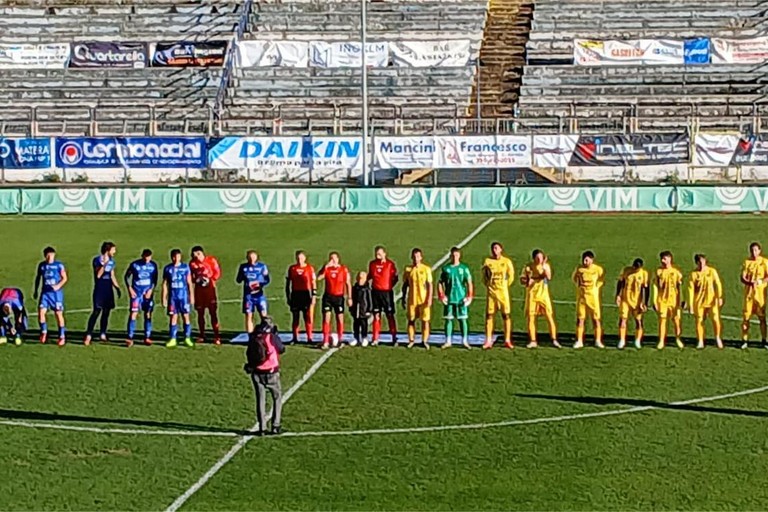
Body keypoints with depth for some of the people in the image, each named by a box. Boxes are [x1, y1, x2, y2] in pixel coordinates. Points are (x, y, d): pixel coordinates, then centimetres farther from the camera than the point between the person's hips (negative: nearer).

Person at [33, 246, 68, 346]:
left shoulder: (59, 265, -4)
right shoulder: (42, 265, 6)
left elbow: (65, 278, 0)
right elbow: (38, 278, 19)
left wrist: (58, 286, -16)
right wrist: (36, 291, 18)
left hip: (56, 293, -3)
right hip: (45, 292, 3)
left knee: (59, 314, -1)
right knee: (41, 312, -10)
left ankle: (62, 337, 8)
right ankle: (44, 332, 11)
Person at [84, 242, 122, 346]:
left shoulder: (111, 261, 11)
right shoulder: (97, 260, -9)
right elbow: (98, 275, -19)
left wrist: (117, 288, 15)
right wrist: (104, 264, -26)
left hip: (109, 290, 7)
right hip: (99, 290, -7)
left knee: (106, 312, 8)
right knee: (96, 311, -11)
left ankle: (102, 334, 18)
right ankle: (88, 335, -10)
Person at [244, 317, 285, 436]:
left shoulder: (253, 338, -1)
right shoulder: (272, 337, -11)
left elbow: (248, 354, 7)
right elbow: (281, 349, 4)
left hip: (257, 373, 3)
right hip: (271, 373, -3)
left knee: (260, 399, 10)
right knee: (277, 398, 12)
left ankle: (262, 427, 6)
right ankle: (275, 426, 6)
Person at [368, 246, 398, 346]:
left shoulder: (390, 264, -4)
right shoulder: (372, 263, 7)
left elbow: (395, 278, 1)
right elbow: (370, 276, 17)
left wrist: (390, 286, -10)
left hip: (387, 292, -3)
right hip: (375, 292, 3)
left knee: (390, 315, 0)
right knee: (376, 316, 6)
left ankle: (394, 339, 5)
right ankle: (375, 339, 10)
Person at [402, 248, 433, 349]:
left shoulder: (426, 269, -2)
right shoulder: (408, 269, 4)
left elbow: (430, 285, -1)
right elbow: (405, 285, 11)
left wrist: (429, 299, -9)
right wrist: (403, 299, 9)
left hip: (424, 300, -2)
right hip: (412, 299, 2)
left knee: (425, 320, 0)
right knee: (411, 320, 5)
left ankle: (425, 341, 9)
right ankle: (411, 340, 16)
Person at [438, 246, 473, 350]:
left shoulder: (464, 268, 2)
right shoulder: (445, 269, 5)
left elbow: (469, 283, 1)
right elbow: (440, 283, 8)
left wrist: (469, 297, -9)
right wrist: (441, 295, -4)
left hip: (461, 299, -1)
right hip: (449, 299, 1)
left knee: (463, 319, 1)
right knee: (448, 319, 4)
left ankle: (465, 341, 9)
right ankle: (448, 341, 11)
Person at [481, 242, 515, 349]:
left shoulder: (507, 261, 0)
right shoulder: (487, 261, 1)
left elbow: (511, 276, 9)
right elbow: (484, 276, 12)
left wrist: (505, 286, 6)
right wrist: (488, 285, 5)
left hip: (503, 292, -1)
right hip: (491, 292, 1)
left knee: (506, 316, -3)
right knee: (489, 316, -1)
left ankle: (507, 340, 3)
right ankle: (488, 341, 3)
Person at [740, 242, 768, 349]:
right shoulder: (747, 262, 5)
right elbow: (743, 278, -1)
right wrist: (750, 282, -20)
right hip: (749, 292, 1)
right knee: (746, 317, -2)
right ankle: (745, 340, 6)